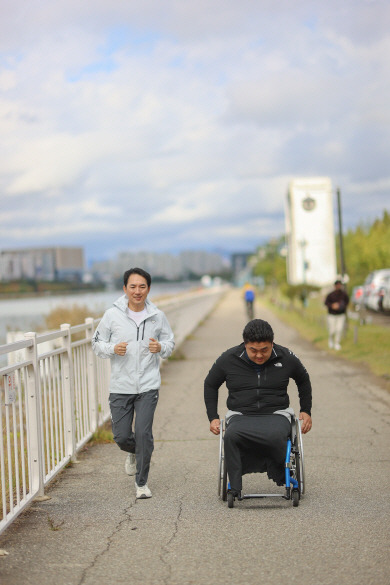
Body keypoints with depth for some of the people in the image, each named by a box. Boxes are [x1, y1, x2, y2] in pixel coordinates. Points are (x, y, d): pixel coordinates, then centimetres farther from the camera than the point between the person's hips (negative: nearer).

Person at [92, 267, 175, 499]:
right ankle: (134, 453, 42)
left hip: (148, 386, -1)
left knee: (143, 433, -9)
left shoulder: (158, 316, 1)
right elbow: (97, 343, 6)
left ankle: (142, 483, 8)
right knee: (122, 436, 5)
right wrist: (113, 348, -15)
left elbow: (170, 343, 13)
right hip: (121, 386, 1)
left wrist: (161, 348, -11)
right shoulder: (112, 315, -2)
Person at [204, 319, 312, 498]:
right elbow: (210, 385, 18)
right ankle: (235, 488, -27)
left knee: (275, 436, -38)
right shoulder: (228, 359, 1)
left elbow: (303, 380, 23)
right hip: (241, 415, 1)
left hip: (276, 414, 0)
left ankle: (285, 480, -14)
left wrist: (306, 411, 20)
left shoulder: (286, 358, 2)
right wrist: (213, 417, 10)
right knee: (231, 436, -37)